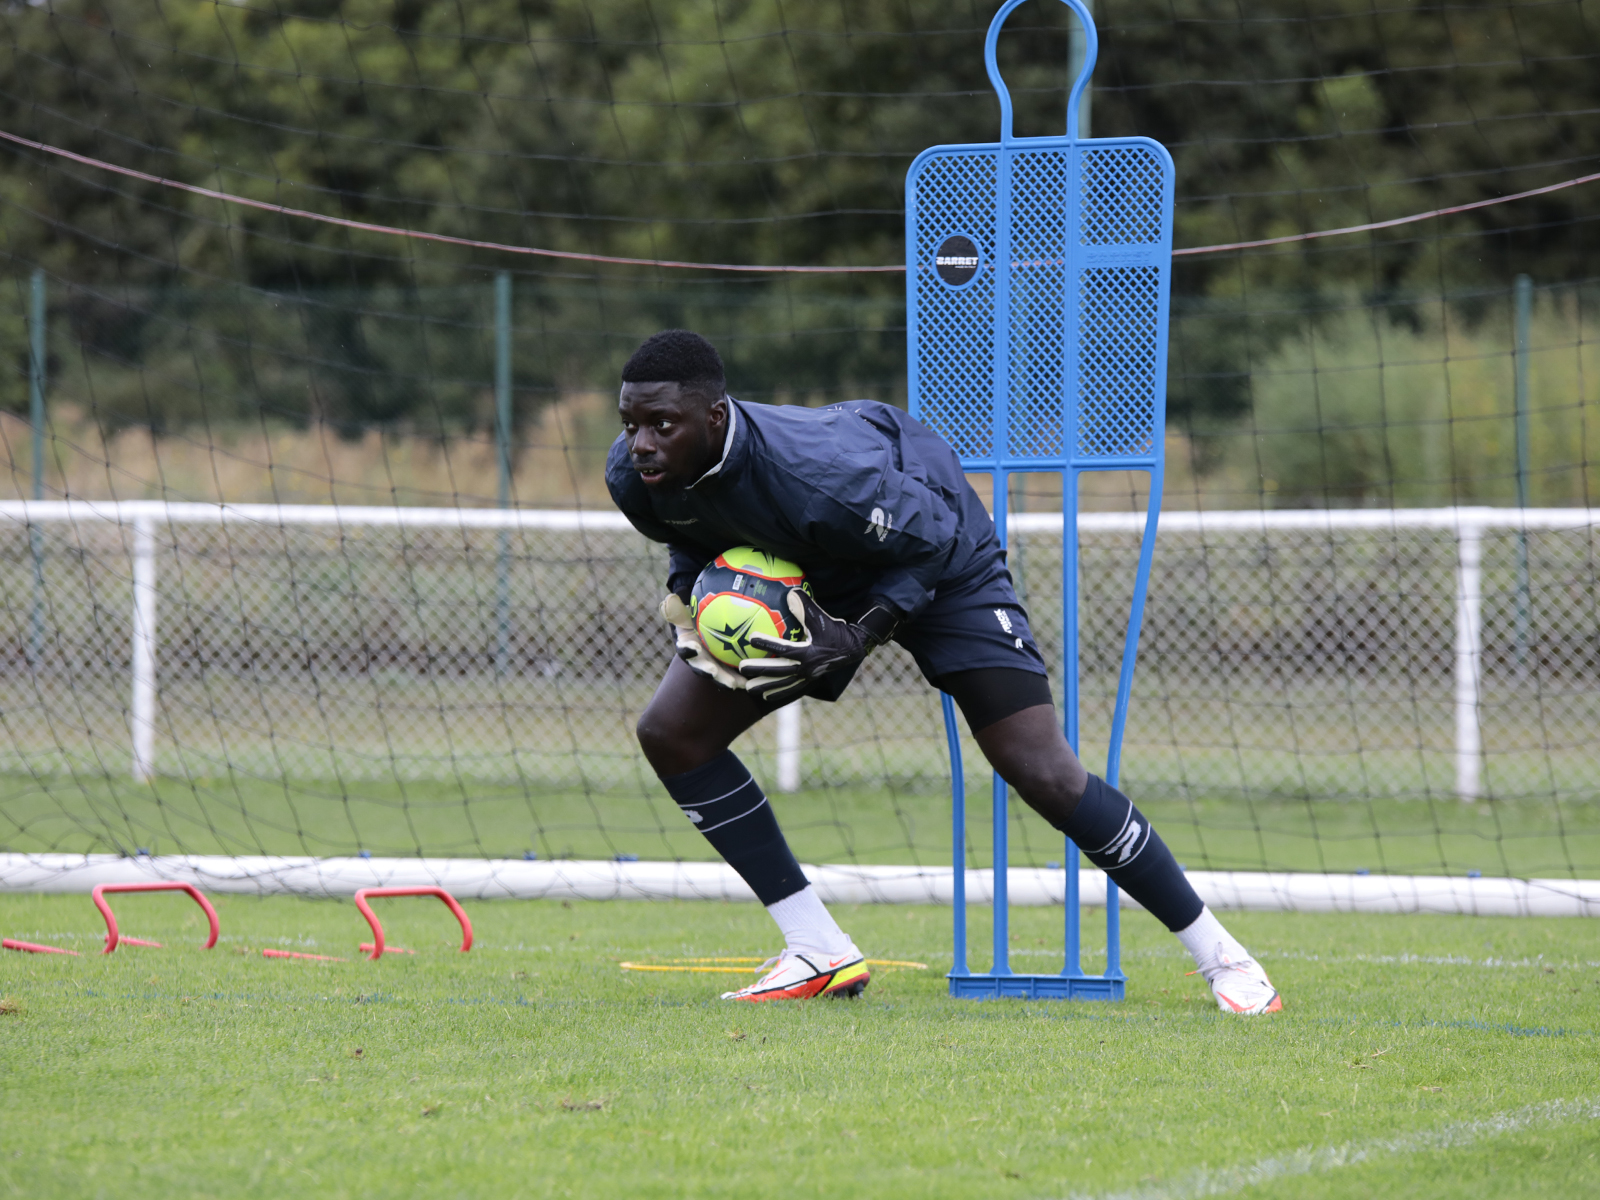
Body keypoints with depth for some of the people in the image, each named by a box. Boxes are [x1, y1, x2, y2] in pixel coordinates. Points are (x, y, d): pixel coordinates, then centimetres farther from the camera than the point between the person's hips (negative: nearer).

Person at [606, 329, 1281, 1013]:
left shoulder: (819, 474, -42)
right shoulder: (633, 476, -22)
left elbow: (930, 540, -24)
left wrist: (856, 634, -33)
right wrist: (687, 599, -17)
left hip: (939, 559, -6)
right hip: (810, 575, 6)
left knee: (1044, 774, -15)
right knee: (671, 732, -8)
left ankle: (1218, 953, 0)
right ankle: (821, 954, -1)